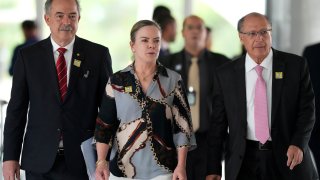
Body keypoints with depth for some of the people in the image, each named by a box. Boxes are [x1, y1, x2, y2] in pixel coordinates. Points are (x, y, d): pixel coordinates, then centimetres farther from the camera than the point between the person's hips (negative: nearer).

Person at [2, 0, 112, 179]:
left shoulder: (98, 54, 1)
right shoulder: (28, 56, 3)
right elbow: (16, 109, 3)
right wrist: (10, 157, -1)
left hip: (82, 159, -1)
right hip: (39, 160, 1)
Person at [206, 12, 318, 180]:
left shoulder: (296, 65, 0)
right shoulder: (225, 74, 3)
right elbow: (218, 123, 3)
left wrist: (298, 144, -15)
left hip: (287, 157, -1)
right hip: (243, 161, 1)